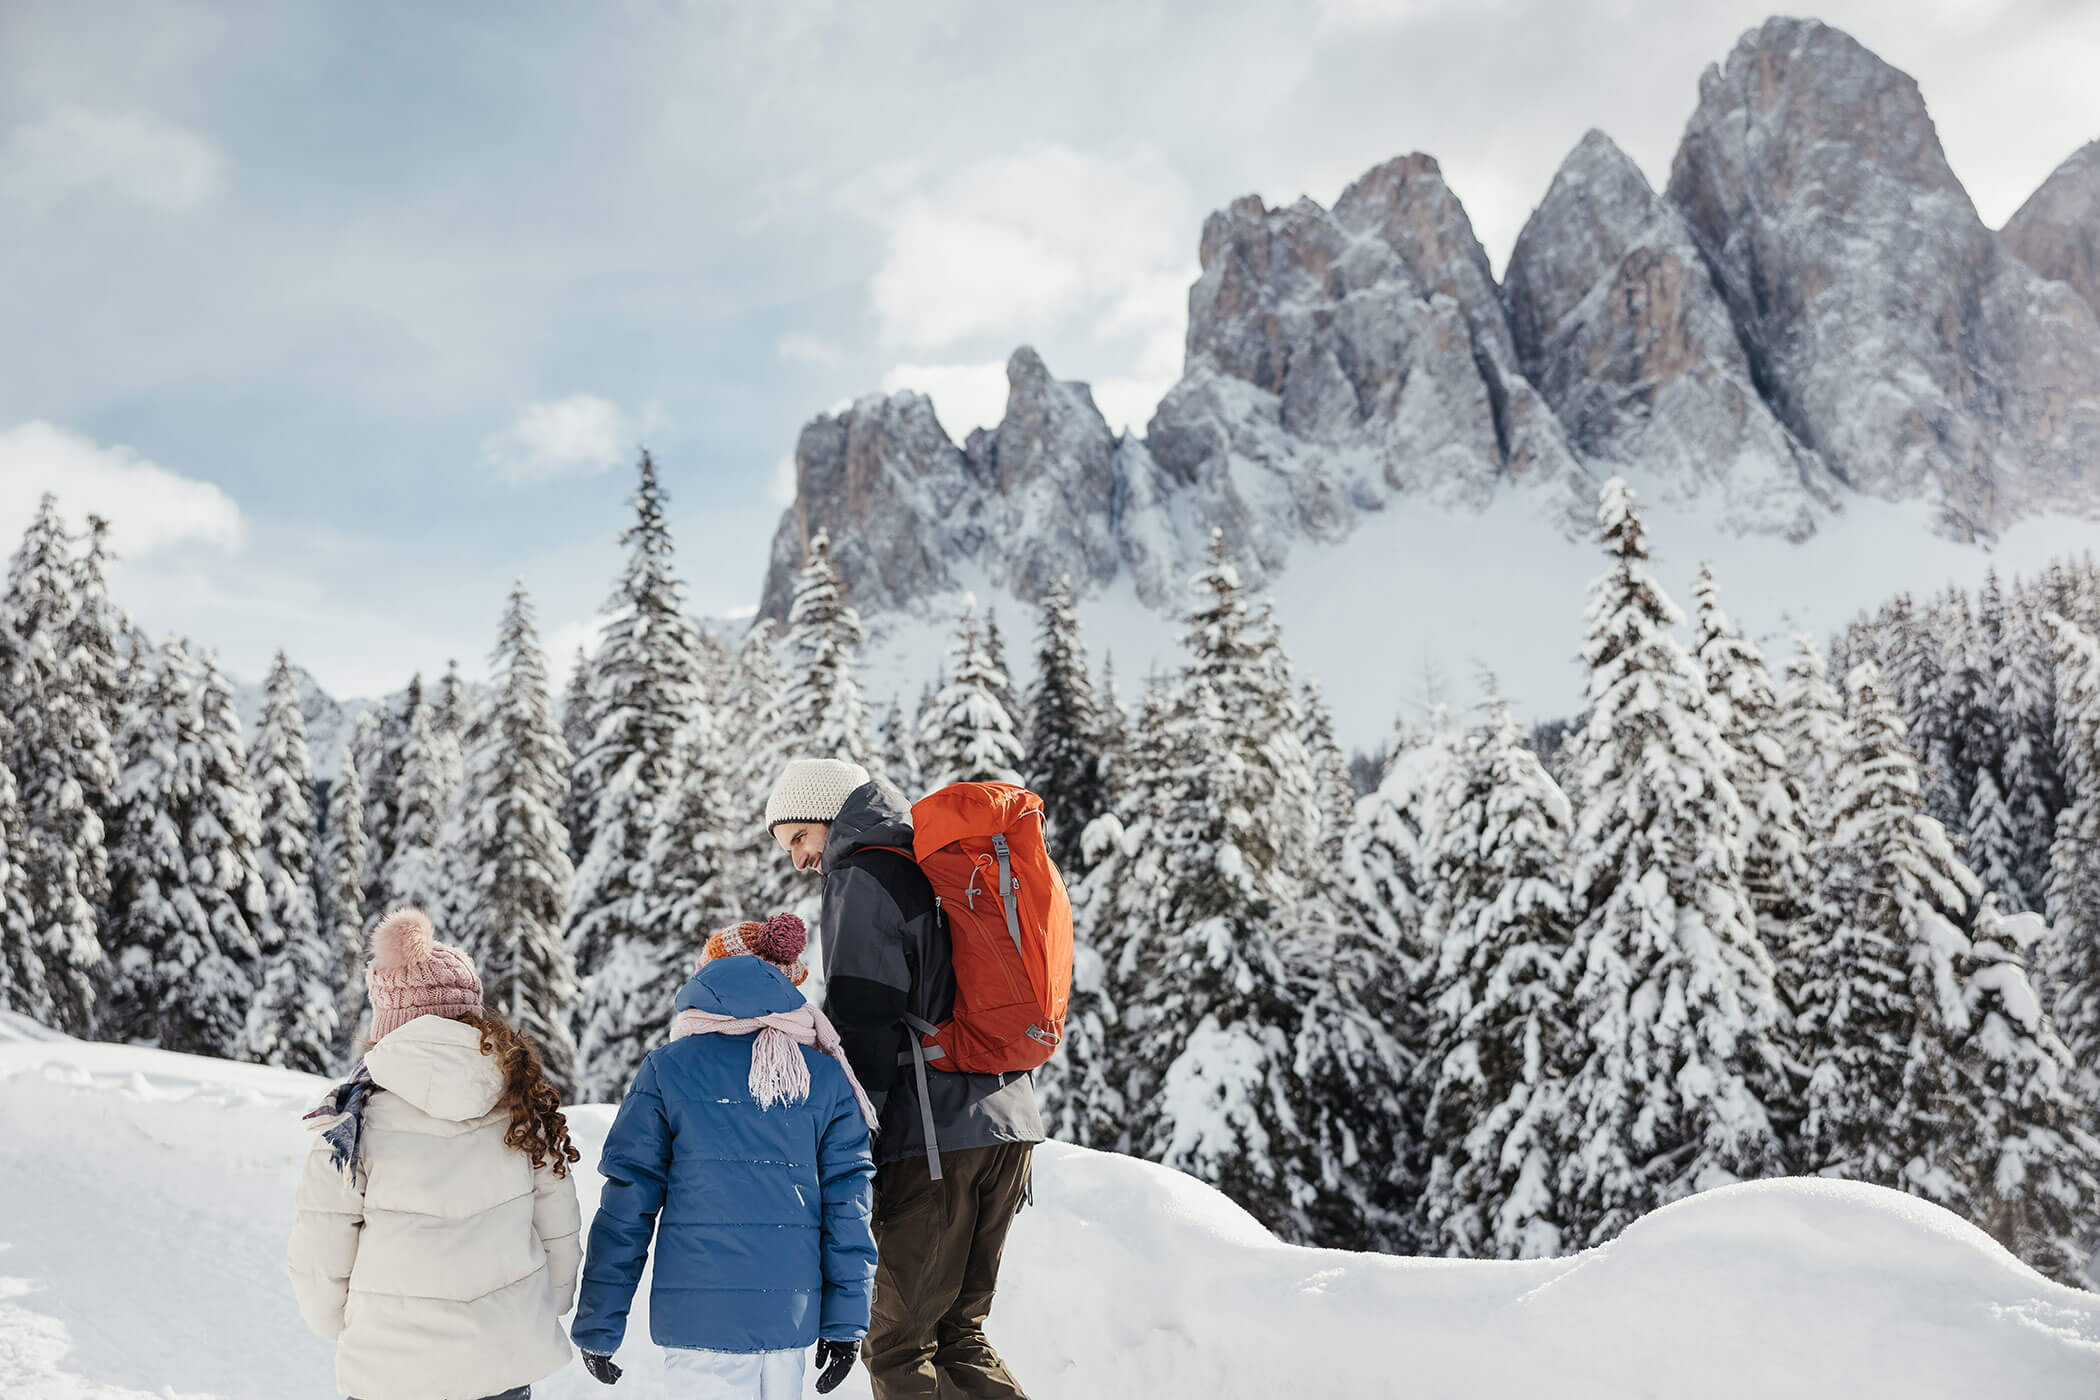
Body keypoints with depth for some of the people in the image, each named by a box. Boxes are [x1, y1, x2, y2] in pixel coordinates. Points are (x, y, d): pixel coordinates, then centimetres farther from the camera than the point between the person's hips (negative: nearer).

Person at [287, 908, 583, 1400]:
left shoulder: (355, 1123, -13)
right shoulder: (524, 1106, -5)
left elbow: (320, 1263, -6)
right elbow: (558, 1234, 3)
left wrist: (341, 1325, 15)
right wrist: (547, 1312, 21)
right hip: (508, 1359, 2)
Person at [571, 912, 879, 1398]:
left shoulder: (668, 1070, -1)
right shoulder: (827, 1079, 5)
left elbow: (626, 1203, -1)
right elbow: (847, 1204, 4)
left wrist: (598, 1327, 5)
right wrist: (846, 1323, 9)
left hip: (697, 1315, -2)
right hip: (792, 1312, 3)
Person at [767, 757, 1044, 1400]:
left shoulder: (863, 880, -4)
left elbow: (864, 1027, -13)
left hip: (933, 1135, -8)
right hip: (1007, 1126, 8)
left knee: (897, 1346, 1)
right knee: (958, 1332, 16)